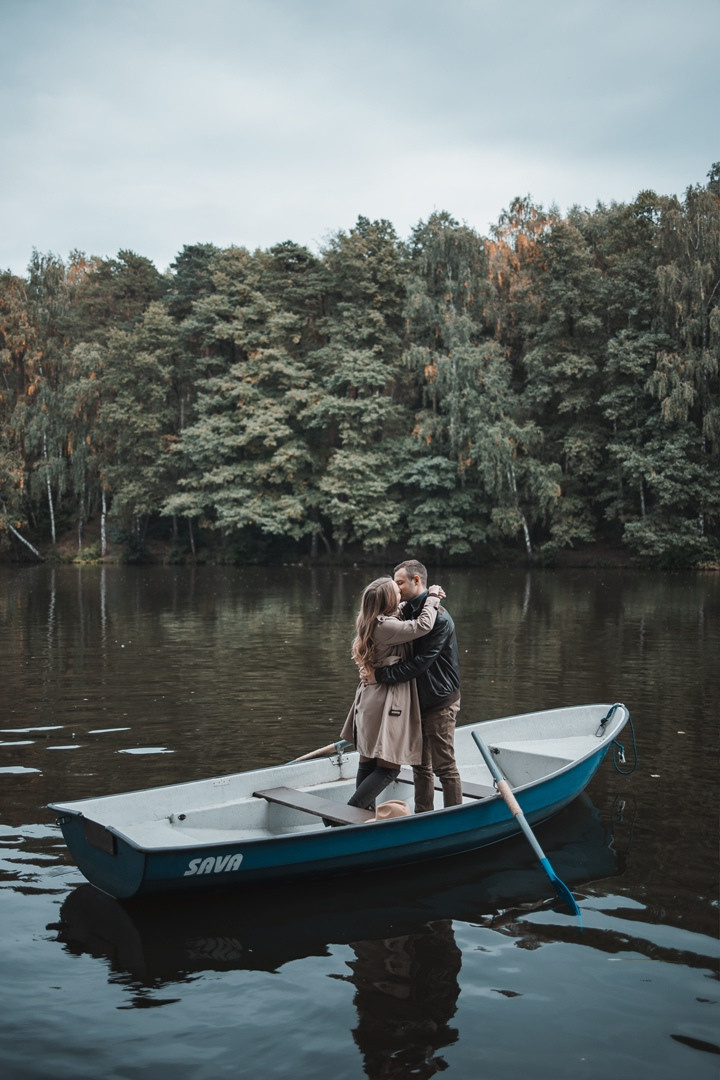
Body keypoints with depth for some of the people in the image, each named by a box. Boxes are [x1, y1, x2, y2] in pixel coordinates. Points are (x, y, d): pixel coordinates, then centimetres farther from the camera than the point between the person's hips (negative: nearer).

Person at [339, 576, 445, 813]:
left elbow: (410, 618, 25)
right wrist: (432, 598, -6)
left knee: (368, 762, 16)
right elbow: (423, 625, -21)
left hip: (372, 698, 10)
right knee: (388, 767, -5)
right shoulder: (385, 626, -20)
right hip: (384, 702, -10)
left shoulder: (376, 622, 10)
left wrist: (429, 598, 11)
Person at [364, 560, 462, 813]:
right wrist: (374, 666, -3)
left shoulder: (438, 618, -20)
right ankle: (423, 816, 28)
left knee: (444, 765, -1)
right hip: (417, 700, 9)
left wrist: (381, 675, -23)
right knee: (420, 765, 17)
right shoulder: (407, 611, 9)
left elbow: (420, 662, -26)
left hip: (439, 702, -9)